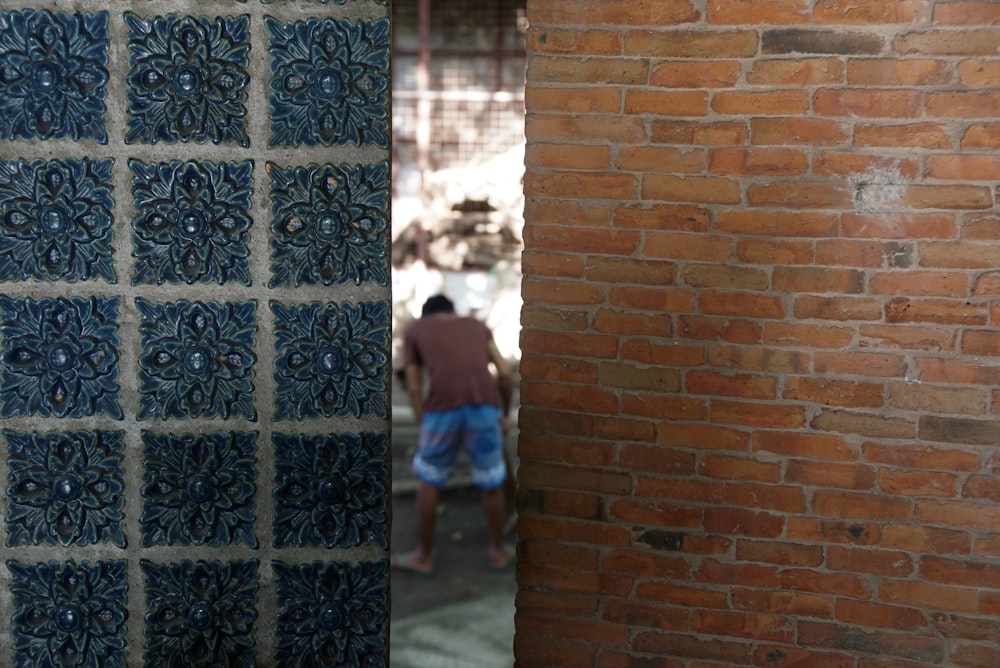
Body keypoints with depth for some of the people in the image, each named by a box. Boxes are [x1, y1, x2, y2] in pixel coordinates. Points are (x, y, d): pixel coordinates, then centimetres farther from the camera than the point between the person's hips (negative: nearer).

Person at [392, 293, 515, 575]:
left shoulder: (414, 330, 23)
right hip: (485, 405, 1)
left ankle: (424, 555, 27)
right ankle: (499, 551, 32)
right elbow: (505, 373, 18)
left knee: (429, 479, 18)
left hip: (442, 408, -1)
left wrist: (425, 428, 21)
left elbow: (414, 389, 16)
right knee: (492, 481, 18)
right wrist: (504, 414, 29)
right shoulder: (477, 325, 27)